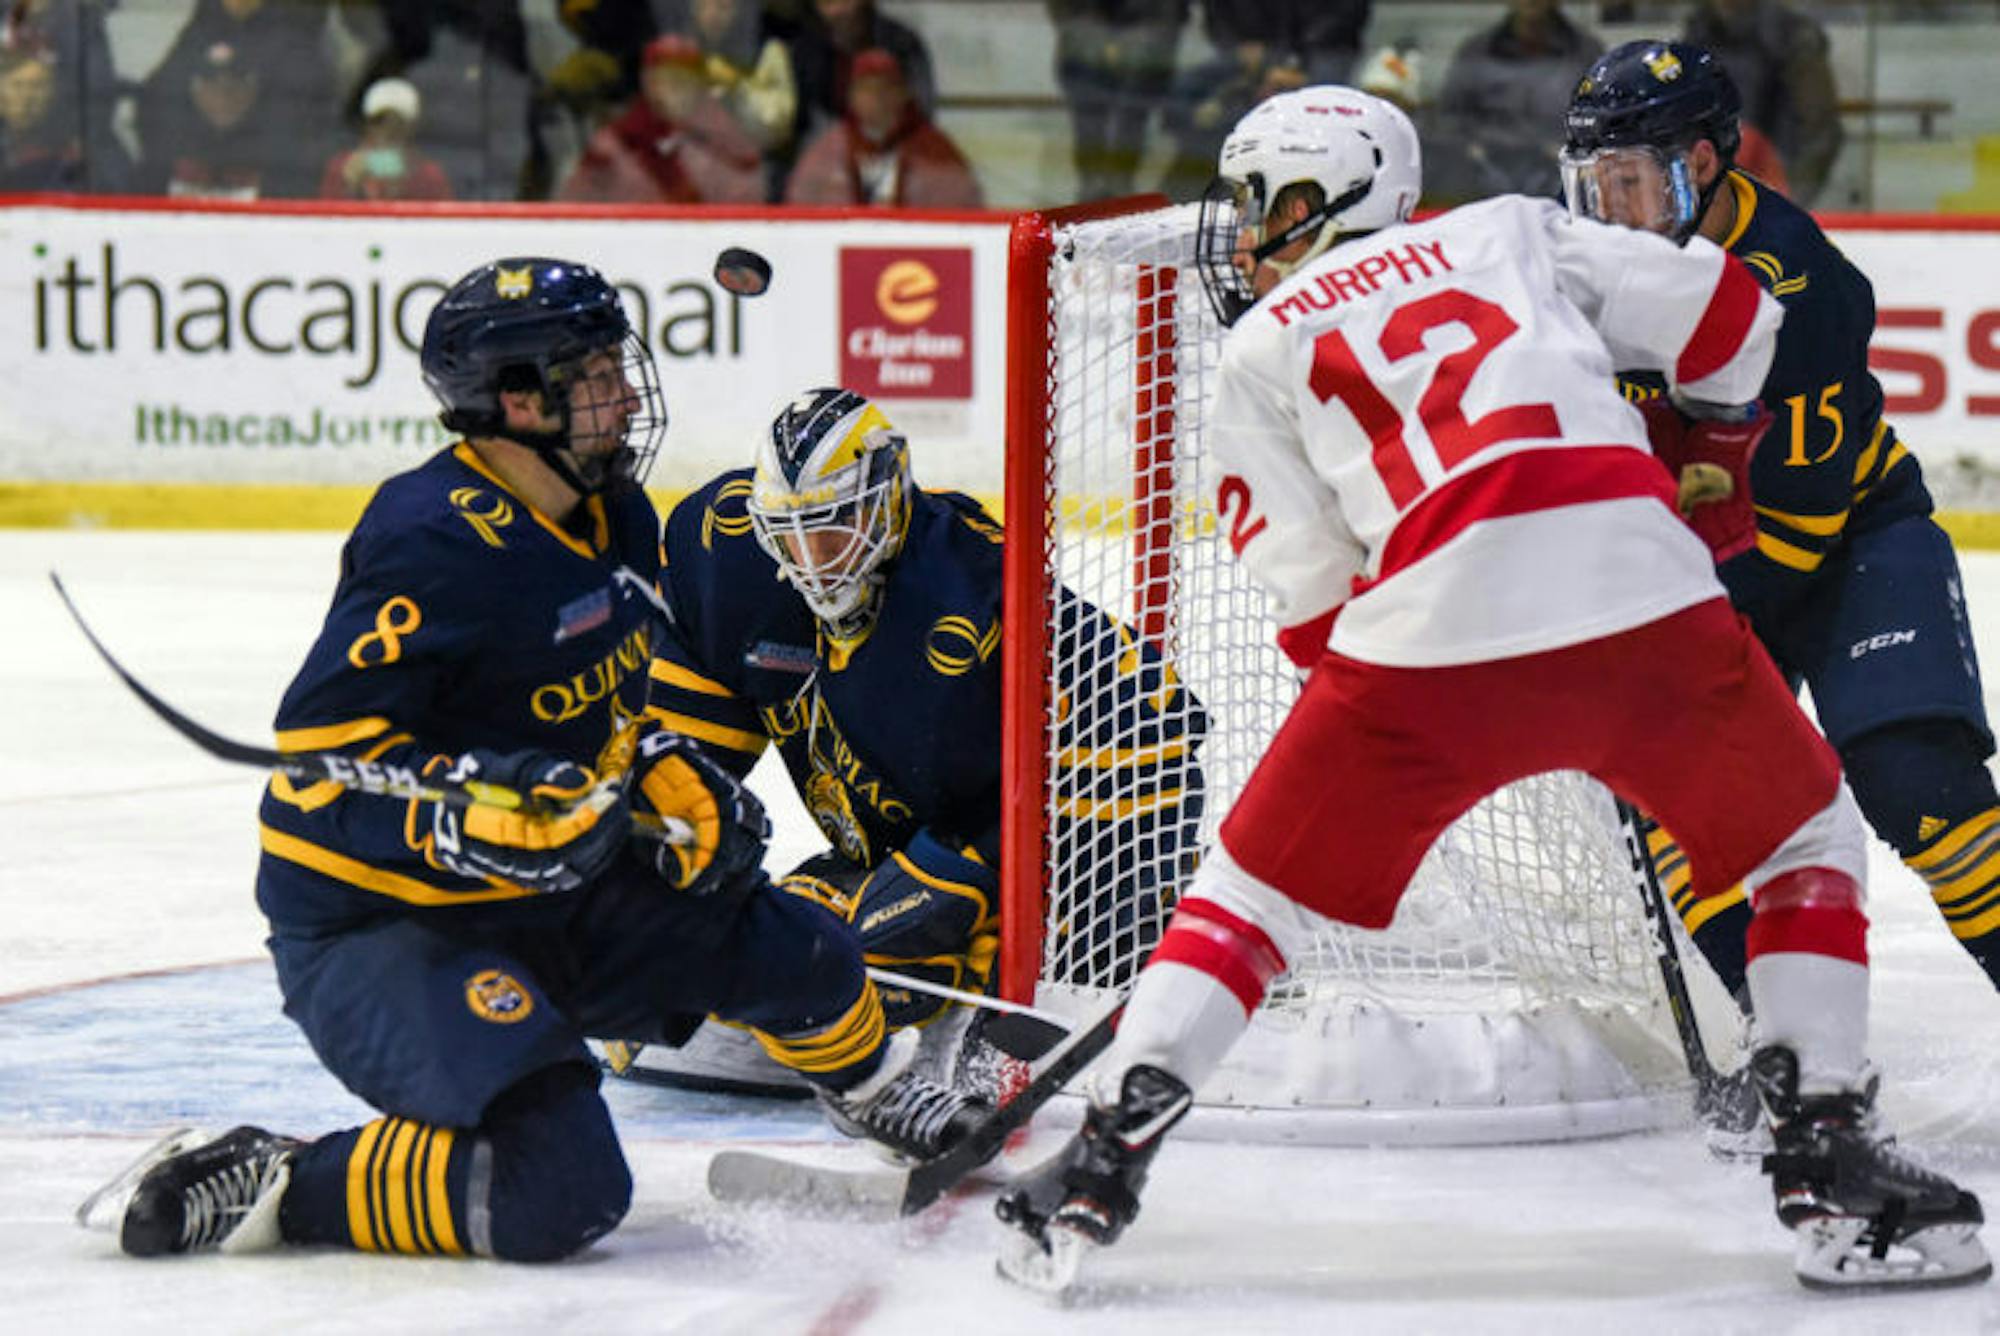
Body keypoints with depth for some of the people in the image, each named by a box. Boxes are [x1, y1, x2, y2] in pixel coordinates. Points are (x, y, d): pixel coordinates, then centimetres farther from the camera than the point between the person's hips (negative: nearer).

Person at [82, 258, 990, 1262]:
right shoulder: (437, 543, -24)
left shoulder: (615, 520, 6)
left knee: (795, 953, 11)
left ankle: (873, 1087, 45)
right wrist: (484, 811, -35)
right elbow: (321, 747, -25)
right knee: (562, 1193, -26)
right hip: (372, 922, -9)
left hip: (552, 893, 9)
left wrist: (671, 777, 5)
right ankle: (265, 1188, -13)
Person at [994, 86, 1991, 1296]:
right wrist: (1711, 466, 39)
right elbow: (1724, 316, 22)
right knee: (1809, 838, 24)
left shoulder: (1257, 353, 22)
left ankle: (1099, 1175, 9)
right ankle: (1834, 1173, 14)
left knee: (1256, 893, 18)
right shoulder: (1511, 231, 27)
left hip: (1430, 629, -1)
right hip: (1652, 602, 1)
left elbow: (1317, 615, 16)